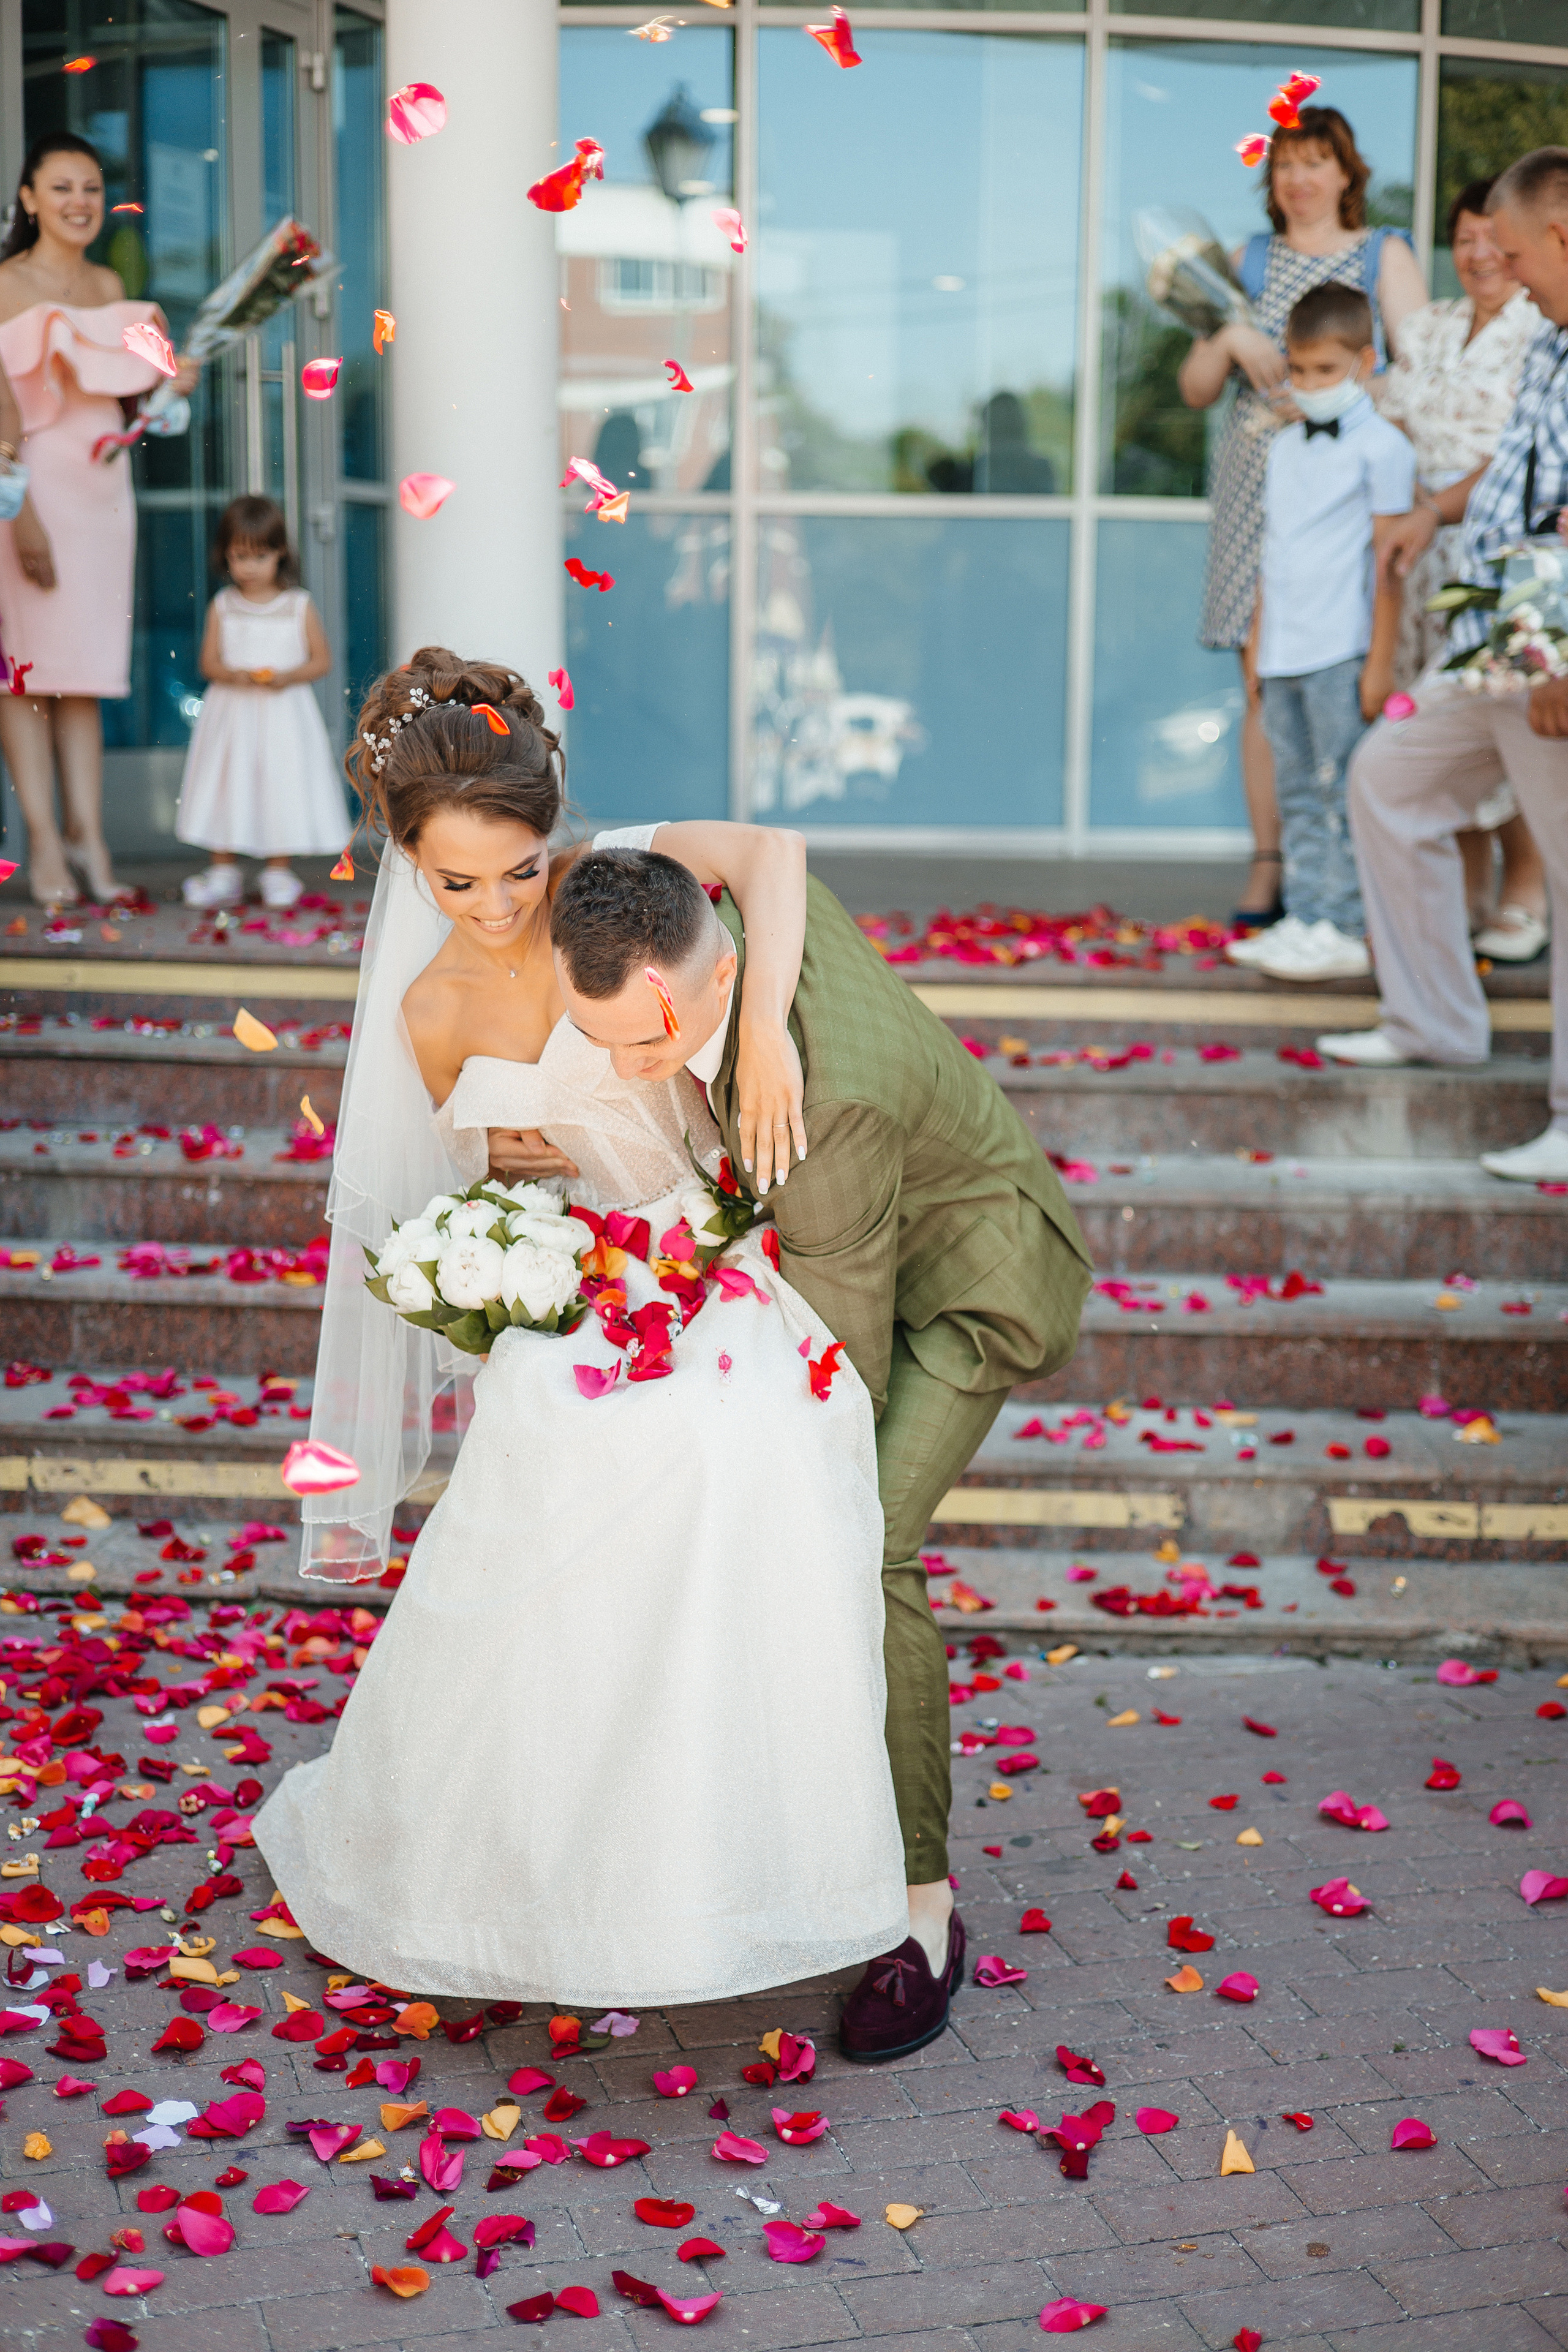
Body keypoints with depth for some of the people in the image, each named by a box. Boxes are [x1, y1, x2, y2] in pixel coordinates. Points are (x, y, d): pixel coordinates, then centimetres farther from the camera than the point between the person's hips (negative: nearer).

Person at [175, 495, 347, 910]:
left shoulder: (299, 606, 0)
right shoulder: (222, 607, 3)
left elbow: (322, 660, 2)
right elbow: (208, 662, 3)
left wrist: (288, 676, -15)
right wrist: (236, 675, -18)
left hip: (283, 714, -1)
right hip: (231, 715, 1)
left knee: (282, 787, -2)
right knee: (227, 788, 1)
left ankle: (279, 871, 9)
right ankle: (223, 874, 8)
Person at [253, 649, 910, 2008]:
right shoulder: (431, 1013, 2)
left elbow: (774, 851, -28)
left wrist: (766, 1027, -39)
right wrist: (507, 1160, -2)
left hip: (725, 1311, -3)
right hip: (569, 1330, 3)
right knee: (530, 1622, 5)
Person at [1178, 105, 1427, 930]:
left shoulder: (1384, 256, 10)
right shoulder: (1249, 261, 18)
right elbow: (1195, 389, 16)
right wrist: (1230, 341, -4)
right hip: (1258, 484, 3)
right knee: (1265, 681, -3)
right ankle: (1268, 867, 0)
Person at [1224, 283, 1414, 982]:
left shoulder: (1380, 447, -5)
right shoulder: (1285, 446, 16)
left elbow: (1387, 559, -8)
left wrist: (1381, 660, -11)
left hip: (1341, 653, -7)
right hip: (1283, 654, 7)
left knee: (1343, 793, -4)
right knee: (1298, 793, 9)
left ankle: (1345, 931, -1)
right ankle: (1303, 919, 15)